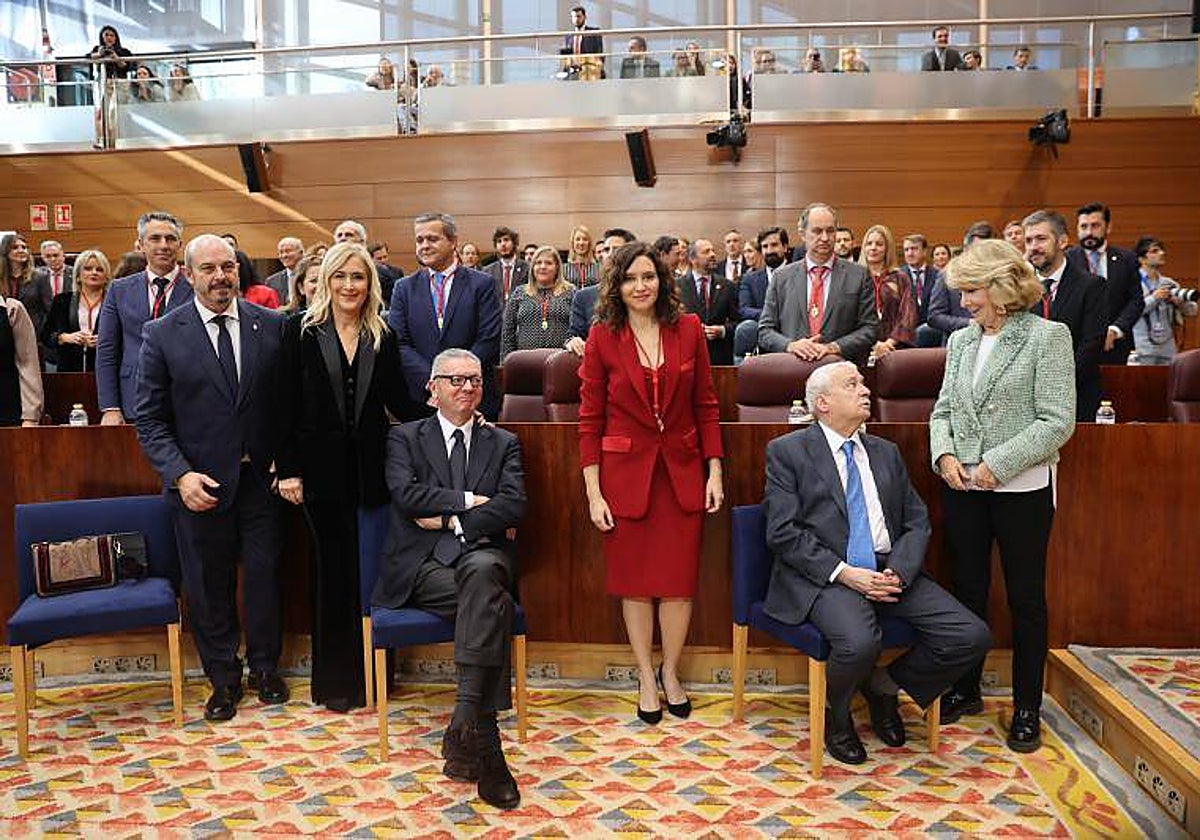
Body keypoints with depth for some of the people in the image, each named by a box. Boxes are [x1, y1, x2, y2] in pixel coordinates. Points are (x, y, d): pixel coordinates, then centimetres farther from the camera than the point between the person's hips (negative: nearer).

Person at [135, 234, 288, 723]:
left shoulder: (272, 326, -1)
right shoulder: (163, 335, -4)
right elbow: (150, 420, -3)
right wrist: (181, 475, -14)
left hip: (261, 478, 1)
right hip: (200, 483, -1)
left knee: (264, 574, 11)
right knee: (208, 585, 11)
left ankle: (264, 667, 32)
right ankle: (223, 678, 30)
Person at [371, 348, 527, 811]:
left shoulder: (503, 443, 19)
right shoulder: (405, 437, 16)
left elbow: (513, 506, 0)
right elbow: (406, 494, -5)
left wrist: (450, 519, -7)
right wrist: (469, 500, -7)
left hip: (482, 555, 2)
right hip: (424, 565, -1)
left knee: (483, 574, -38)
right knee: (492, 602, -34)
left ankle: (465, 723, -38)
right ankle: (483, 740, -33)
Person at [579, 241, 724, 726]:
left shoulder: (688, 330, 1)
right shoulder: (603, 337, -4)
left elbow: (705, 406, 6)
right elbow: (589, 419, -2)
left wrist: (714, 471, 0)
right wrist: (593, 492, -6)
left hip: (682, 470, 2)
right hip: (626, 472, -1)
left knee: (680, 579, 6)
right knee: (634, 581, 8)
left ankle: (670, 672, 27)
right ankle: (646, 678, 25)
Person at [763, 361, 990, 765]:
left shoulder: (886, 453, 20)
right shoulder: (787, 451, 3)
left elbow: (917, 522, 13)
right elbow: (784, 533, -7)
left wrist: (897, 572, -7)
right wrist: (844, 573, -16)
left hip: (889, 571, 6)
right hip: (826, 576, -5)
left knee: (972, 637, -13)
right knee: (859, 643, -35)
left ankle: (884, 685, 12)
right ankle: (835, 714, 1)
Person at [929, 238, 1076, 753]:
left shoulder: (1047, 336, -8)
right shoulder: (960, 341, 8)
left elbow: (1058, 421, -13)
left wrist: (998, 464, -18)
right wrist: (945, 454, -7)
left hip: (1021, 488, -5)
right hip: (962, 488, 5)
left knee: (1025, 598, 7)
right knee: (967, 590, 14)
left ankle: (1026, 709, 21)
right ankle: (966, 690, 29)